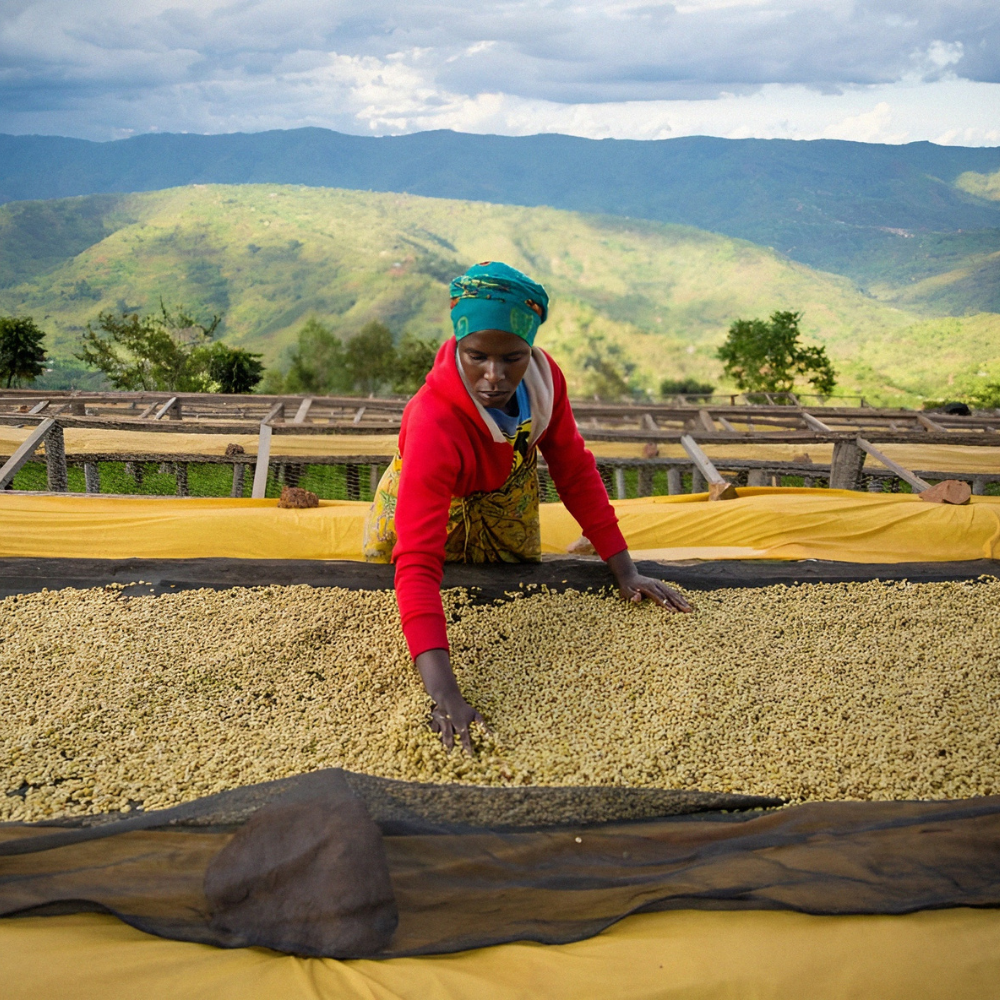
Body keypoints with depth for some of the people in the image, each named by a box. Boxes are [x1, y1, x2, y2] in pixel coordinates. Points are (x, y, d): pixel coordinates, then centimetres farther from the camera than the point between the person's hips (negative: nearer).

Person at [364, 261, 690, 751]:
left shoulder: (543, 376, -29)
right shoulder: (434, 425, -45)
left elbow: (573, 468, -14)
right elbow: (417, 564, -51)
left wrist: (623, 569, -18)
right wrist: (443, 694, -60)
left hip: (507, 497, 4)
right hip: (432, 504, -4)